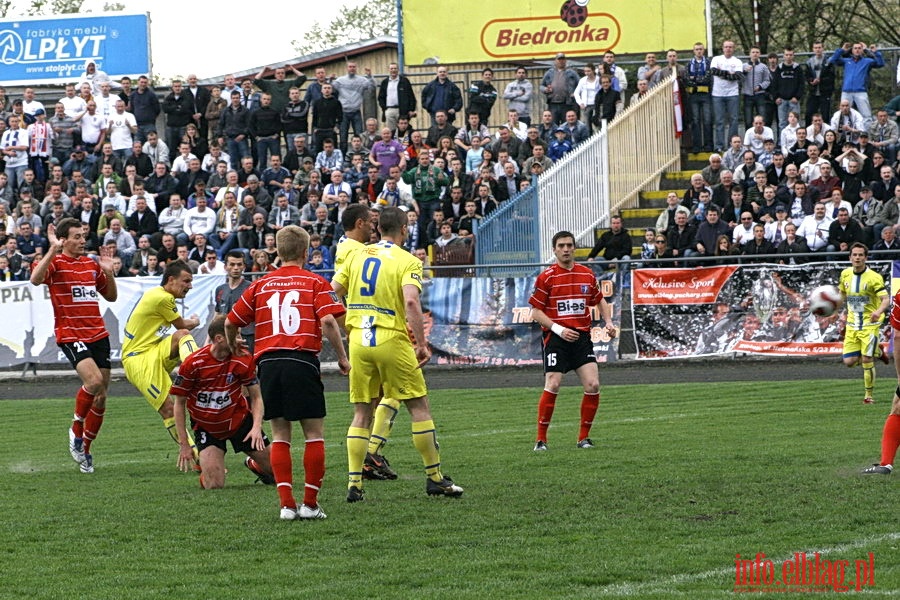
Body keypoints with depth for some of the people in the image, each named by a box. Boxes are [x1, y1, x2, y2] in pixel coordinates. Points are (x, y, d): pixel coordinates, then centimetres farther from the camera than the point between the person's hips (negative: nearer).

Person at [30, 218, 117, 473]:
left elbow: (111, 296, 23)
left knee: (100, 397, 4)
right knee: (94, 380, -27)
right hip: (70, 335, -6)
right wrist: (53, 249, -27)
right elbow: (35, 279, -26)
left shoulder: (91, 265, 14)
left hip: (98, 335, 6)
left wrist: (108, 273, 6)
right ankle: (76, 431, -3)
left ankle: (85, 451, 19)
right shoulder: (55, 263, -4)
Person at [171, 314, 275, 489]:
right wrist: (184, 444, -11)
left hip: (240, 420, 2)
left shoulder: (243, 360, -14)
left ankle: (253, 464, 38)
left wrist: (256, 427, -22)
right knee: (214, 486, -14)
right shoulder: (192, 364, -20)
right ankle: (205, 472, 23)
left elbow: (256, 397, -5)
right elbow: (179, 403, -9)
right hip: (206, 427, -2)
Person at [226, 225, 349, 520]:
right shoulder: (315, 283, 4)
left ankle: (287, 504, 1)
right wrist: (342, 357, 0)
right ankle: (310, 504, 1)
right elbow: (328, 321, -11)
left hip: (268, 362, 3)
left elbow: (230, 322, 16)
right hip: (302, 361, -3)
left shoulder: (261, 285, 13)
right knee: (314, 433, 5)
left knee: (280, 435, 9)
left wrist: (234, 346, 36)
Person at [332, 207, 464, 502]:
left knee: (362, 413, 9)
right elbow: (411, 302, -20)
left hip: (358, 341, 4)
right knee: (419, 408, 6)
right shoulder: (408, 261, -6)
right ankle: (434, 477, 9)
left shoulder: (357, 256, 9)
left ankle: (354, 483, 2)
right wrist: (422, 343, -16)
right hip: (393, 341, -4)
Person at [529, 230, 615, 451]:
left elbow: (600, 300, 25)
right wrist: (558, 329, -14)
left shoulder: (587, 275, 9)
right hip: (556, 339, -3)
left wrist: (608, 322, 9)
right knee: (552, 385, -13)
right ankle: (541, 439, -3)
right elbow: (535, 311, -3)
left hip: (582, 336, 3)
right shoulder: (546, 277, -3)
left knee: (593, 385, -8)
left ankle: (584, 437, 6)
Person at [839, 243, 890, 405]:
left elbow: (886, 299, -21)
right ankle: (877, 351, 27)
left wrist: (878, 311, -40)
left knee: (866, 361, -9)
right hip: (852, 325, 5)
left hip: (869, 324, -5)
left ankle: (869, 396, 8)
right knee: (849, 361, -2)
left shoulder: (874, 277, -13)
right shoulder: (845, 274, 3)